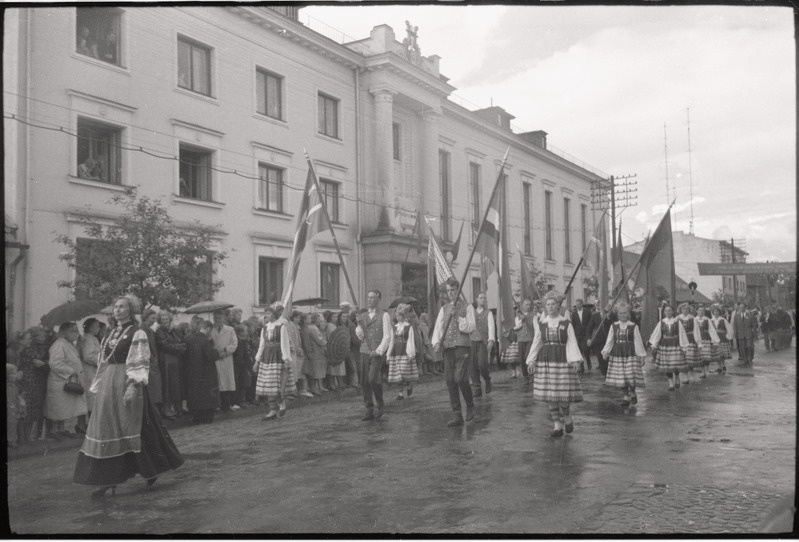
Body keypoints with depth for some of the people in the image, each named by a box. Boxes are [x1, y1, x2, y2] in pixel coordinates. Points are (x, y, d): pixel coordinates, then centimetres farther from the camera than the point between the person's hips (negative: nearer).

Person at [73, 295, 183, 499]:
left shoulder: (137, 333, -6)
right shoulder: (110, 334, 15)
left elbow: (139, 363, -14)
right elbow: (103, 363, 19)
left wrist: (132, 386, -24)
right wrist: (98, 387, 15)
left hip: (127, 384, -7)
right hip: (107, 385, 7)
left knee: (133, 427, -1)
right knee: (106, 429, 4)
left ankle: (152, 469, 18)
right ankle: (110, 480, 9)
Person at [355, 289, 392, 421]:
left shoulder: (384, 315, -3)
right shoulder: (362, 316, 13)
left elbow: (387, 337, -9)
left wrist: (379, 351, -20)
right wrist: (359, 328, -4)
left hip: (378, 353, -5)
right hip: (364, 352, 5)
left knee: (373, 379, -18)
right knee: (364, 382, 2)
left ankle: (380, 405, 5)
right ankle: (369, 411, 10)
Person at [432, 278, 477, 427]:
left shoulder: (467, 307, 6)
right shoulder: (444, 309, 18)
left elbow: (470, 328, -1)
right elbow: (438, 327, 11)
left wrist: (457, 316, -11)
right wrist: (436, 342, -6)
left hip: (462, 346, -4)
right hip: (447, 347, 4)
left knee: (461, 379, -15)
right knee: (450, 381, 1)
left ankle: (470, 406, 12)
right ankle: (457, 416, 7)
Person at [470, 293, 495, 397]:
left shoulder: (488, 313, 6)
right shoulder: (472, 313, 16)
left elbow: (491, 327, -7)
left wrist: (491, 340, -21)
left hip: (483, 341, -3)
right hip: (473, 341, 3)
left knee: (482, 364, -17)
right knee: (473, 365, -3)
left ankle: (487, 380, 11)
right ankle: (477, 389, 3)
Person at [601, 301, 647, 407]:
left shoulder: (633, 326, 0)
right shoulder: (614, 326, 6)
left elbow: (638, 342, 2)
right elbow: (609, 341, 6)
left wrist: (641, 356, 1)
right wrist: (605, 352, -8)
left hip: (630, 354, -2)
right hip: (617, 354, 3)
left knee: (631, 377, -9)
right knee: (620, 377, 4)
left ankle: (632, 393, 18)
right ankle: (626, 397, 19)